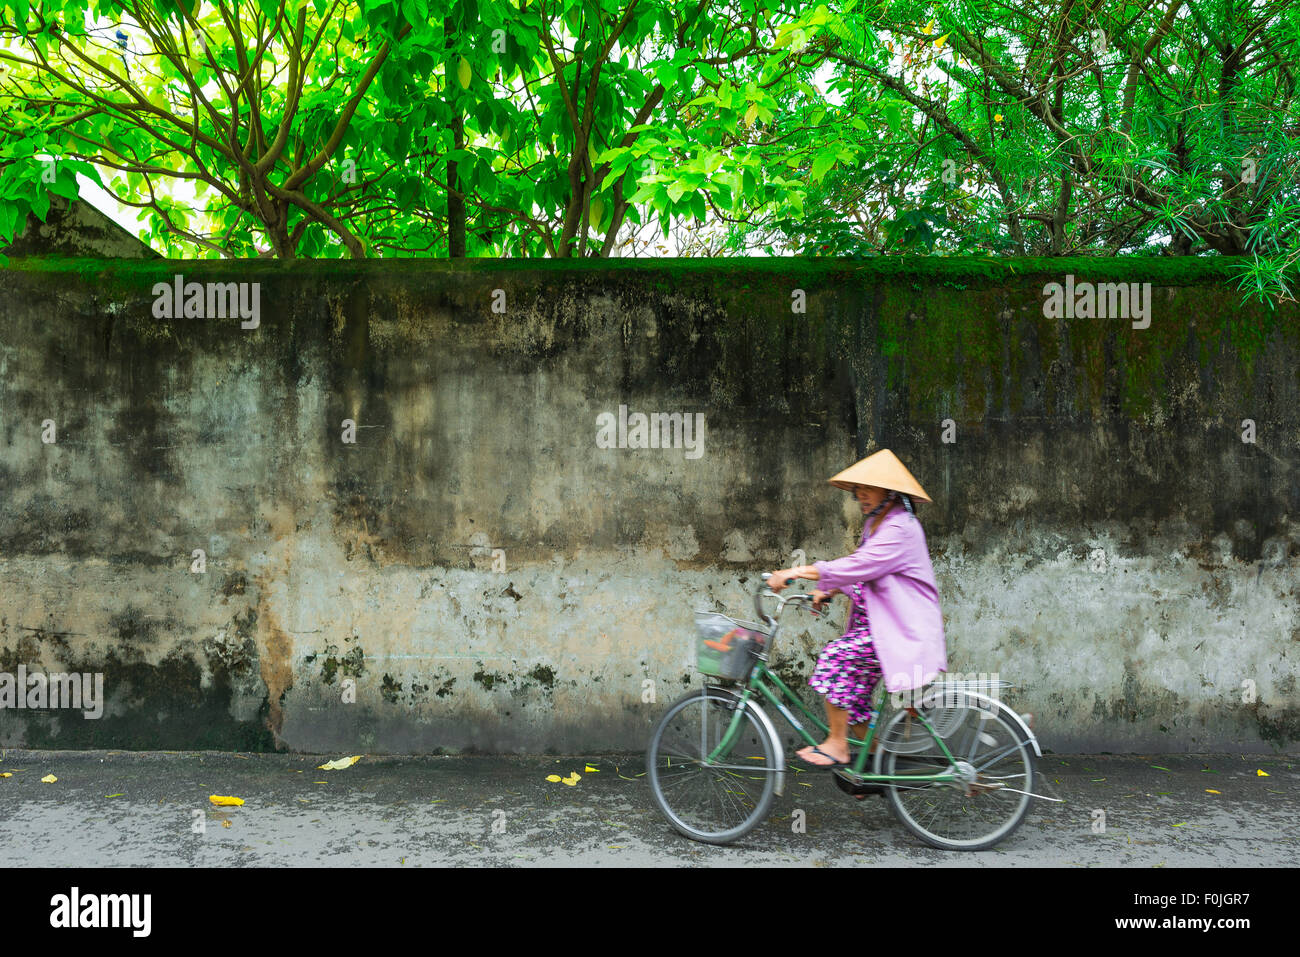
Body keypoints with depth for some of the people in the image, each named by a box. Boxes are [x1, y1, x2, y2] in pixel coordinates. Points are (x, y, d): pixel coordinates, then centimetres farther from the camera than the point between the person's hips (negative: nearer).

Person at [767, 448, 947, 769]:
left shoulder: (900, 528, -18)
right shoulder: (875, 523, 14)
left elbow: (857, 567, -27)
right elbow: (860, 572, 20)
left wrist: (797, 571, -25)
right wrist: (828, 590, 3)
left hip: (903, 630, -10)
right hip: (877, 624, 10)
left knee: (835, 656, -23)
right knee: (853, 698, 5)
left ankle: (837, 744, -11)